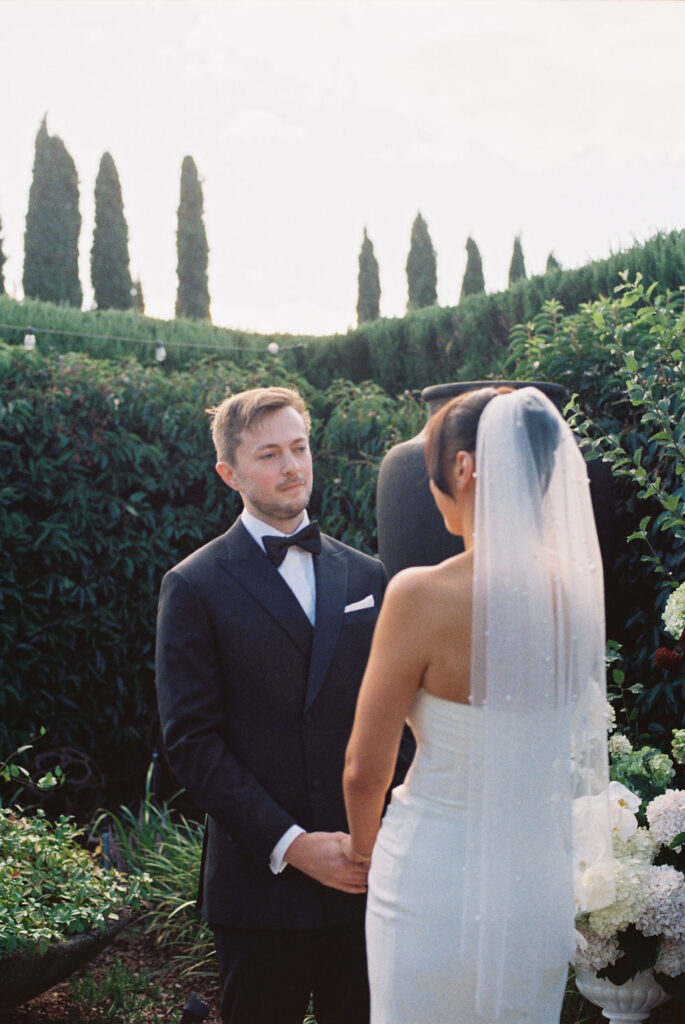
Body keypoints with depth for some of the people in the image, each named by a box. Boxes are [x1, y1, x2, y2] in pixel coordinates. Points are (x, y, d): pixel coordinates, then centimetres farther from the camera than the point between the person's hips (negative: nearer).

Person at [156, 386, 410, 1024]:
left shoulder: (366, 576, 9)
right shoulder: (195, 588, -4)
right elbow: (191, 741, -9)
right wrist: (291, 845, -15)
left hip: (363, 873, 4)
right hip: (262, 879, -3)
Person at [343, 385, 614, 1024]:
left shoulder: (423, 596, -20)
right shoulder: (577, 589, -4)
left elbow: (364, 771, -11)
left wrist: (363, 847, 8)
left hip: (438, 884, -5)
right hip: (543, 883, 5)